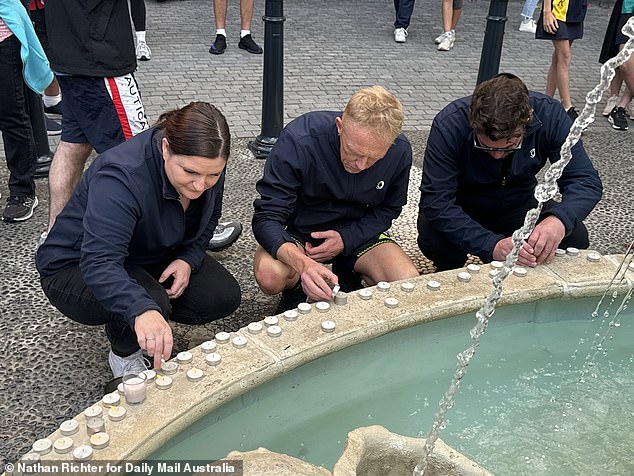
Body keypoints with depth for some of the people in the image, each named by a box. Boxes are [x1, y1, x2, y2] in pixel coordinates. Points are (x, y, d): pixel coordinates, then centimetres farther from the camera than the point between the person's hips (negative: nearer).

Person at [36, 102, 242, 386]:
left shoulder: (207, 167, -15)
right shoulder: (121, 178, -37)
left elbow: (208, 219, 4)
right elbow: (99, 262, -48)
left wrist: (188, 259, -15)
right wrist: (142, 311, -65)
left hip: (153, 257, 7)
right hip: (75, 266, -6)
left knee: (224, 298, -12)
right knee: (149, 305, -36)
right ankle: (125, 355, -2)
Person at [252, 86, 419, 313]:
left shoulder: (400, 151, -17)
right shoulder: (298, 140, -29)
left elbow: (388, 209, 1)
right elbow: (266, 217, -27)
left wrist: (346, 238, -18)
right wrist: (303, 263, -46)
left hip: (356, 232, 3)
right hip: (300, 230, -2)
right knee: (270, 276, -34)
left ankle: (348, 275, 9)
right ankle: (296, 286, 4)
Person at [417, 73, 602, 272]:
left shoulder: (550, 115, -23)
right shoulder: (449, 125, -31)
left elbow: (586, 180, -22)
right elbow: (436, 201, -34)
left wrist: (559, 219, -45)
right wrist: (492, 245, -46)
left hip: (519, 205, 3)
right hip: (462, 209, -2)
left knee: (575, 237, -21)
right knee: (434, 238, -34)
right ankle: (450, 274, 3)